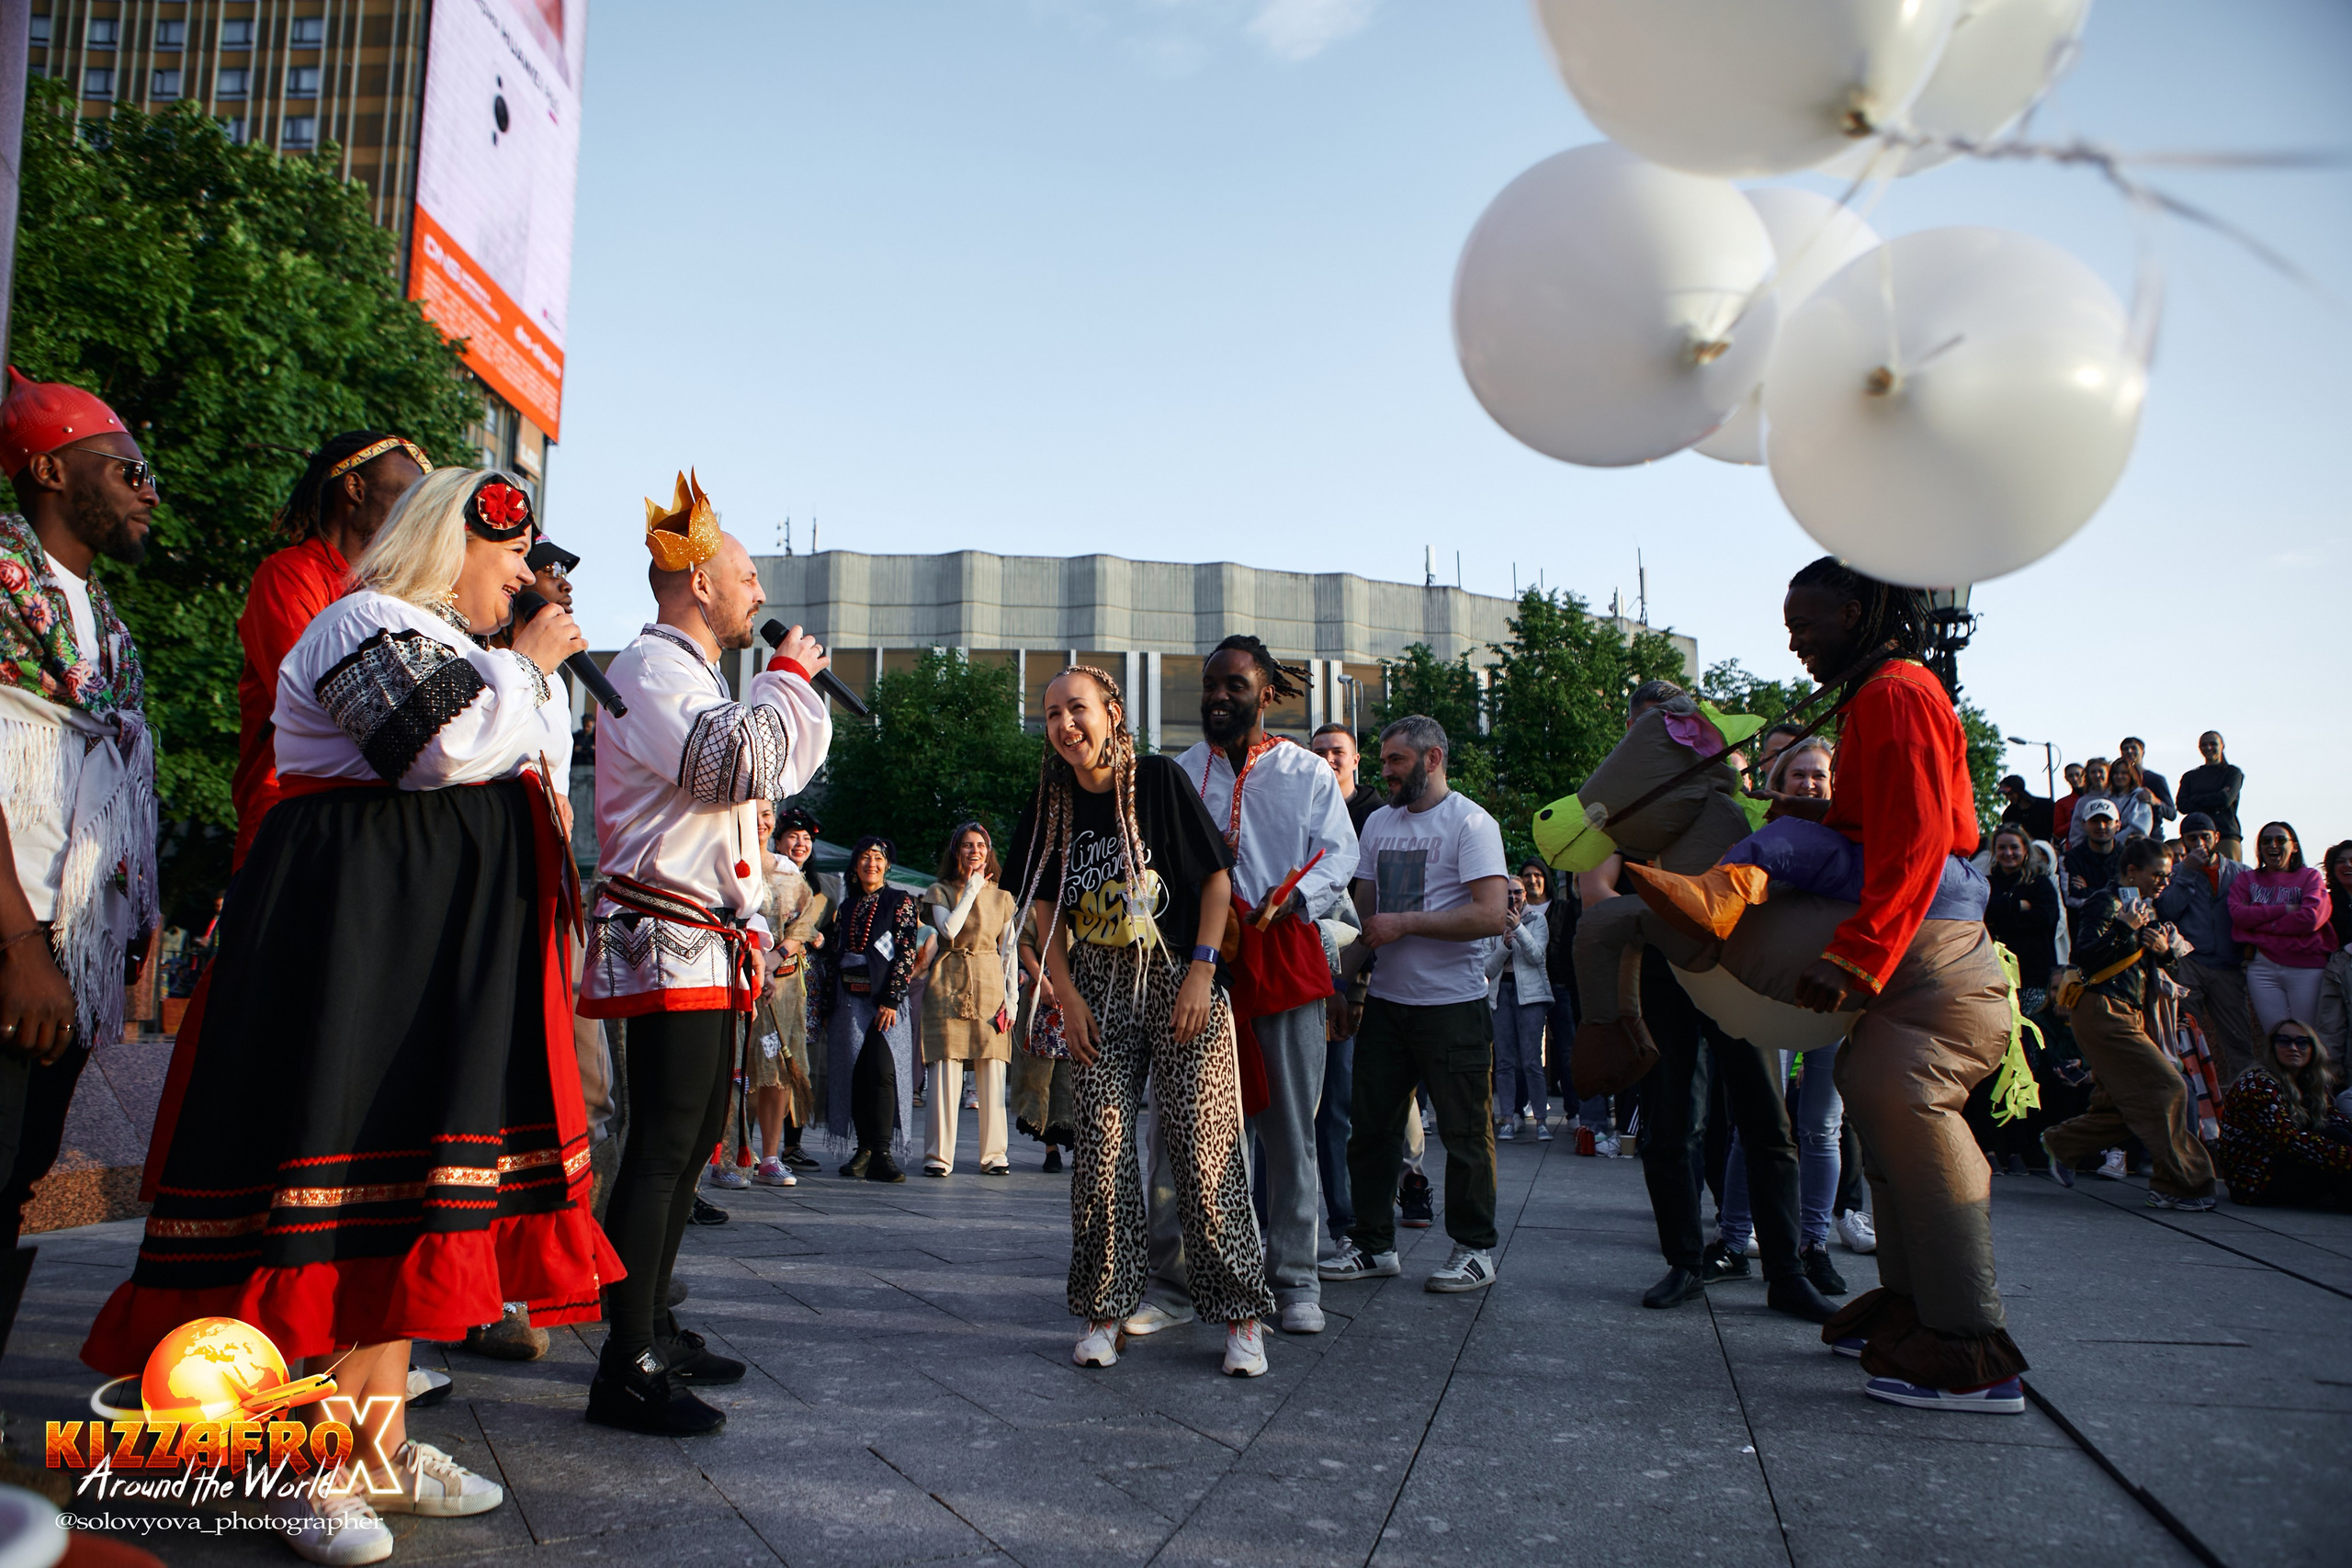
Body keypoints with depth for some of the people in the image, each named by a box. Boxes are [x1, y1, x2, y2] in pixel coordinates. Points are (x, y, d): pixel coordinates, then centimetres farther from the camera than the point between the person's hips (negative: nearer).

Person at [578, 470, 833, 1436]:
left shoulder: (694, 676, 26)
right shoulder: (651, 666, -9)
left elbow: (780, 770, 32)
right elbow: (738, 762, -26)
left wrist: (803, 689, 22)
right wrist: (787, 677, -11)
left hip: (711, 949, 11)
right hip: (671, 946, -11)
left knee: (692, 1139, 15)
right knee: (661, 1149, -12)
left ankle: (653, 1331, 25)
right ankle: (627, 1370, -8)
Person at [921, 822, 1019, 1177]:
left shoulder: (1001, 896, 14)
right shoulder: (939, 891, 6)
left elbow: (1008, 950, 13)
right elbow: (949, 929, -13)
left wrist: (1012, 996, 5)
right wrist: (971, 889, -6)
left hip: (990, 984, 2)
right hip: (949, 986, -2)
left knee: (992, 1073, 0)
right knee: (946, 1069, -6)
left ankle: (994, 1154, 7)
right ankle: (939, 1155, 0)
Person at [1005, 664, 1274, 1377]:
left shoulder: (1159, 779, -7)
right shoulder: (1051, 804, 4)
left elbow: (1216, 876, -4)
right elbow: (1045, 906, 10)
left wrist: (1200, 972, -11)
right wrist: (1068, 996, 1)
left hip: (1179, 983, -3)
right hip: (1100, 991, 3)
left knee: (1204, 1147, -5)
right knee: (1102, 1150, 1)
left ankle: (1239, 1316, 5)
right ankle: (1105, 1311, 13)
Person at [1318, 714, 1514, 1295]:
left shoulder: (1470, 822, -8)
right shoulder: (1379, 822, 14)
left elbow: (1492, 915, -19)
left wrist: (1403, 924, -16)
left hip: (1452, 1004, -6)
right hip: (1385, 1001, 6)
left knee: (1465, 1132, 2)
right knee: (1371, 1127, 7)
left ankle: (1475, 1250, 15)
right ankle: (1373, 1244, 18)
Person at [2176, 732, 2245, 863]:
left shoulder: (2232, 773, 12)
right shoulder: (2190, 776, 19)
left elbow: (2226, 800, -5)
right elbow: (2182, 805, 4)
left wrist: (2196, 799, 3)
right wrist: (2217, 798, -3)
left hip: (2226, 836, -2)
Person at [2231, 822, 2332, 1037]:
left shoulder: (2309, 876, 7)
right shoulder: (2247, 880, 13)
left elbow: (2311, 918, -9)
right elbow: (2238, 913, -5)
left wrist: (2262, 923, -6)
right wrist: (2285, 910, -10)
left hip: (2306, 968, -2)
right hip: (2263, 967, 2)